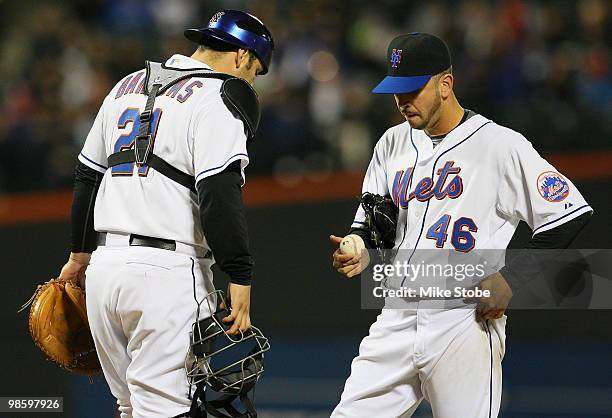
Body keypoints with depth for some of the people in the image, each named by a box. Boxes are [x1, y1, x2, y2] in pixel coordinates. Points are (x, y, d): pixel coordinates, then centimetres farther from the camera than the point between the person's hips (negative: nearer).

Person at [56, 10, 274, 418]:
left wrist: (80, 253, 32)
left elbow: (88, 175, 23)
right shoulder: (220, 97, -5)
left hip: (105, 264, 8)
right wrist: (240, 277, -15)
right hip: (166, 271, -7)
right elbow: (220, 195, -16)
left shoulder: (128, 85, 18)